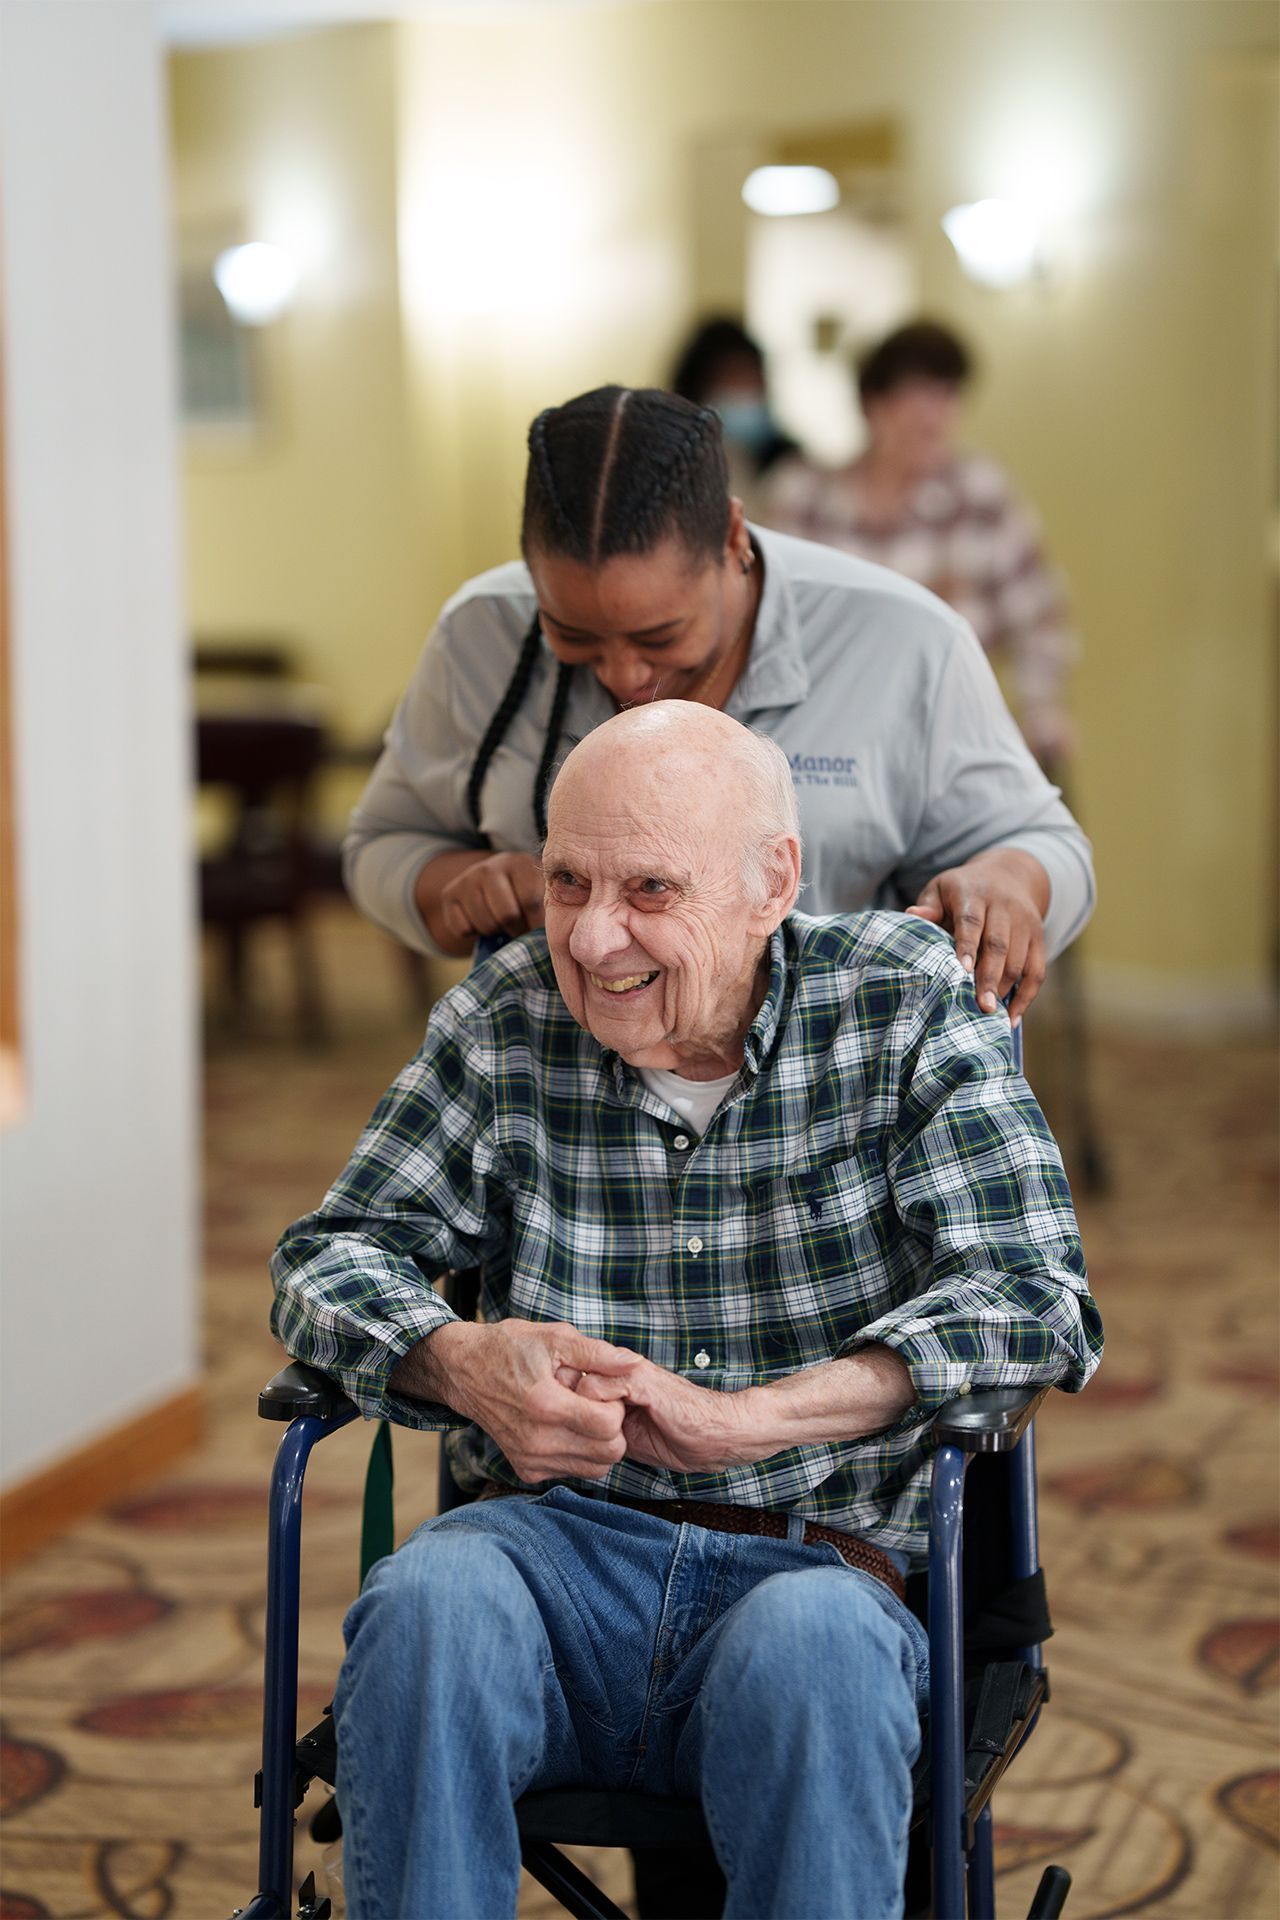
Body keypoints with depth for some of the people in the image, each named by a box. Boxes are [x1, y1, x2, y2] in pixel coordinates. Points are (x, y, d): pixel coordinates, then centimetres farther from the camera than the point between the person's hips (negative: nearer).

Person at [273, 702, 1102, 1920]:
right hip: (559, 1546, 2)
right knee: (425, 1602, -32)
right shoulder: (502, 1022, 8)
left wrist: (745, 1418, -18)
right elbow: (335, 1251, 10)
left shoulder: (902, 1006, 3)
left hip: (812, 1560, -1)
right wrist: (463, 1364, -15)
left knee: (815, 1641, -36)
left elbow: (1036, 1300, -5)